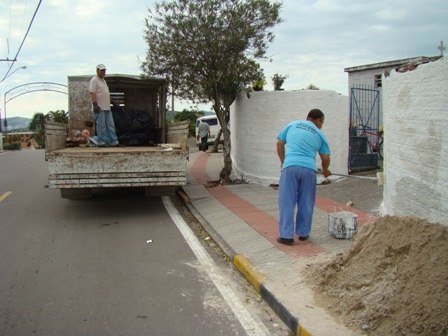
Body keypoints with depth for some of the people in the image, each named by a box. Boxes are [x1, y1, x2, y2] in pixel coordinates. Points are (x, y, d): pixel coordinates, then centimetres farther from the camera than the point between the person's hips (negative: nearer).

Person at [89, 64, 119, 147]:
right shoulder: (94, 80, -8)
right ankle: (101, 141, -1)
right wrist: (95, 105, -23)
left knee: (110, 125, 7)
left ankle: (113, 141, 8)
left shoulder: (103, 80, 21)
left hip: (107, 108, 9)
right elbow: (92, 93, -16)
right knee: (101, 125, -6)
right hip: (99, 108, -9)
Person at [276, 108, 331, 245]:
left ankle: (286, 235, 2)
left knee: (287, 202, 3)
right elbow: (325, 158, 17)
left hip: (290, 167, 0)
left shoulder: (292, 125, 19)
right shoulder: (319, 134, 17)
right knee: (306, 203, 14)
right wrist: (325, 171, 36)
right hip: (309, 169, 1)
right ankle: (303, 233, 22)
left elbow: (279, 144, 18)